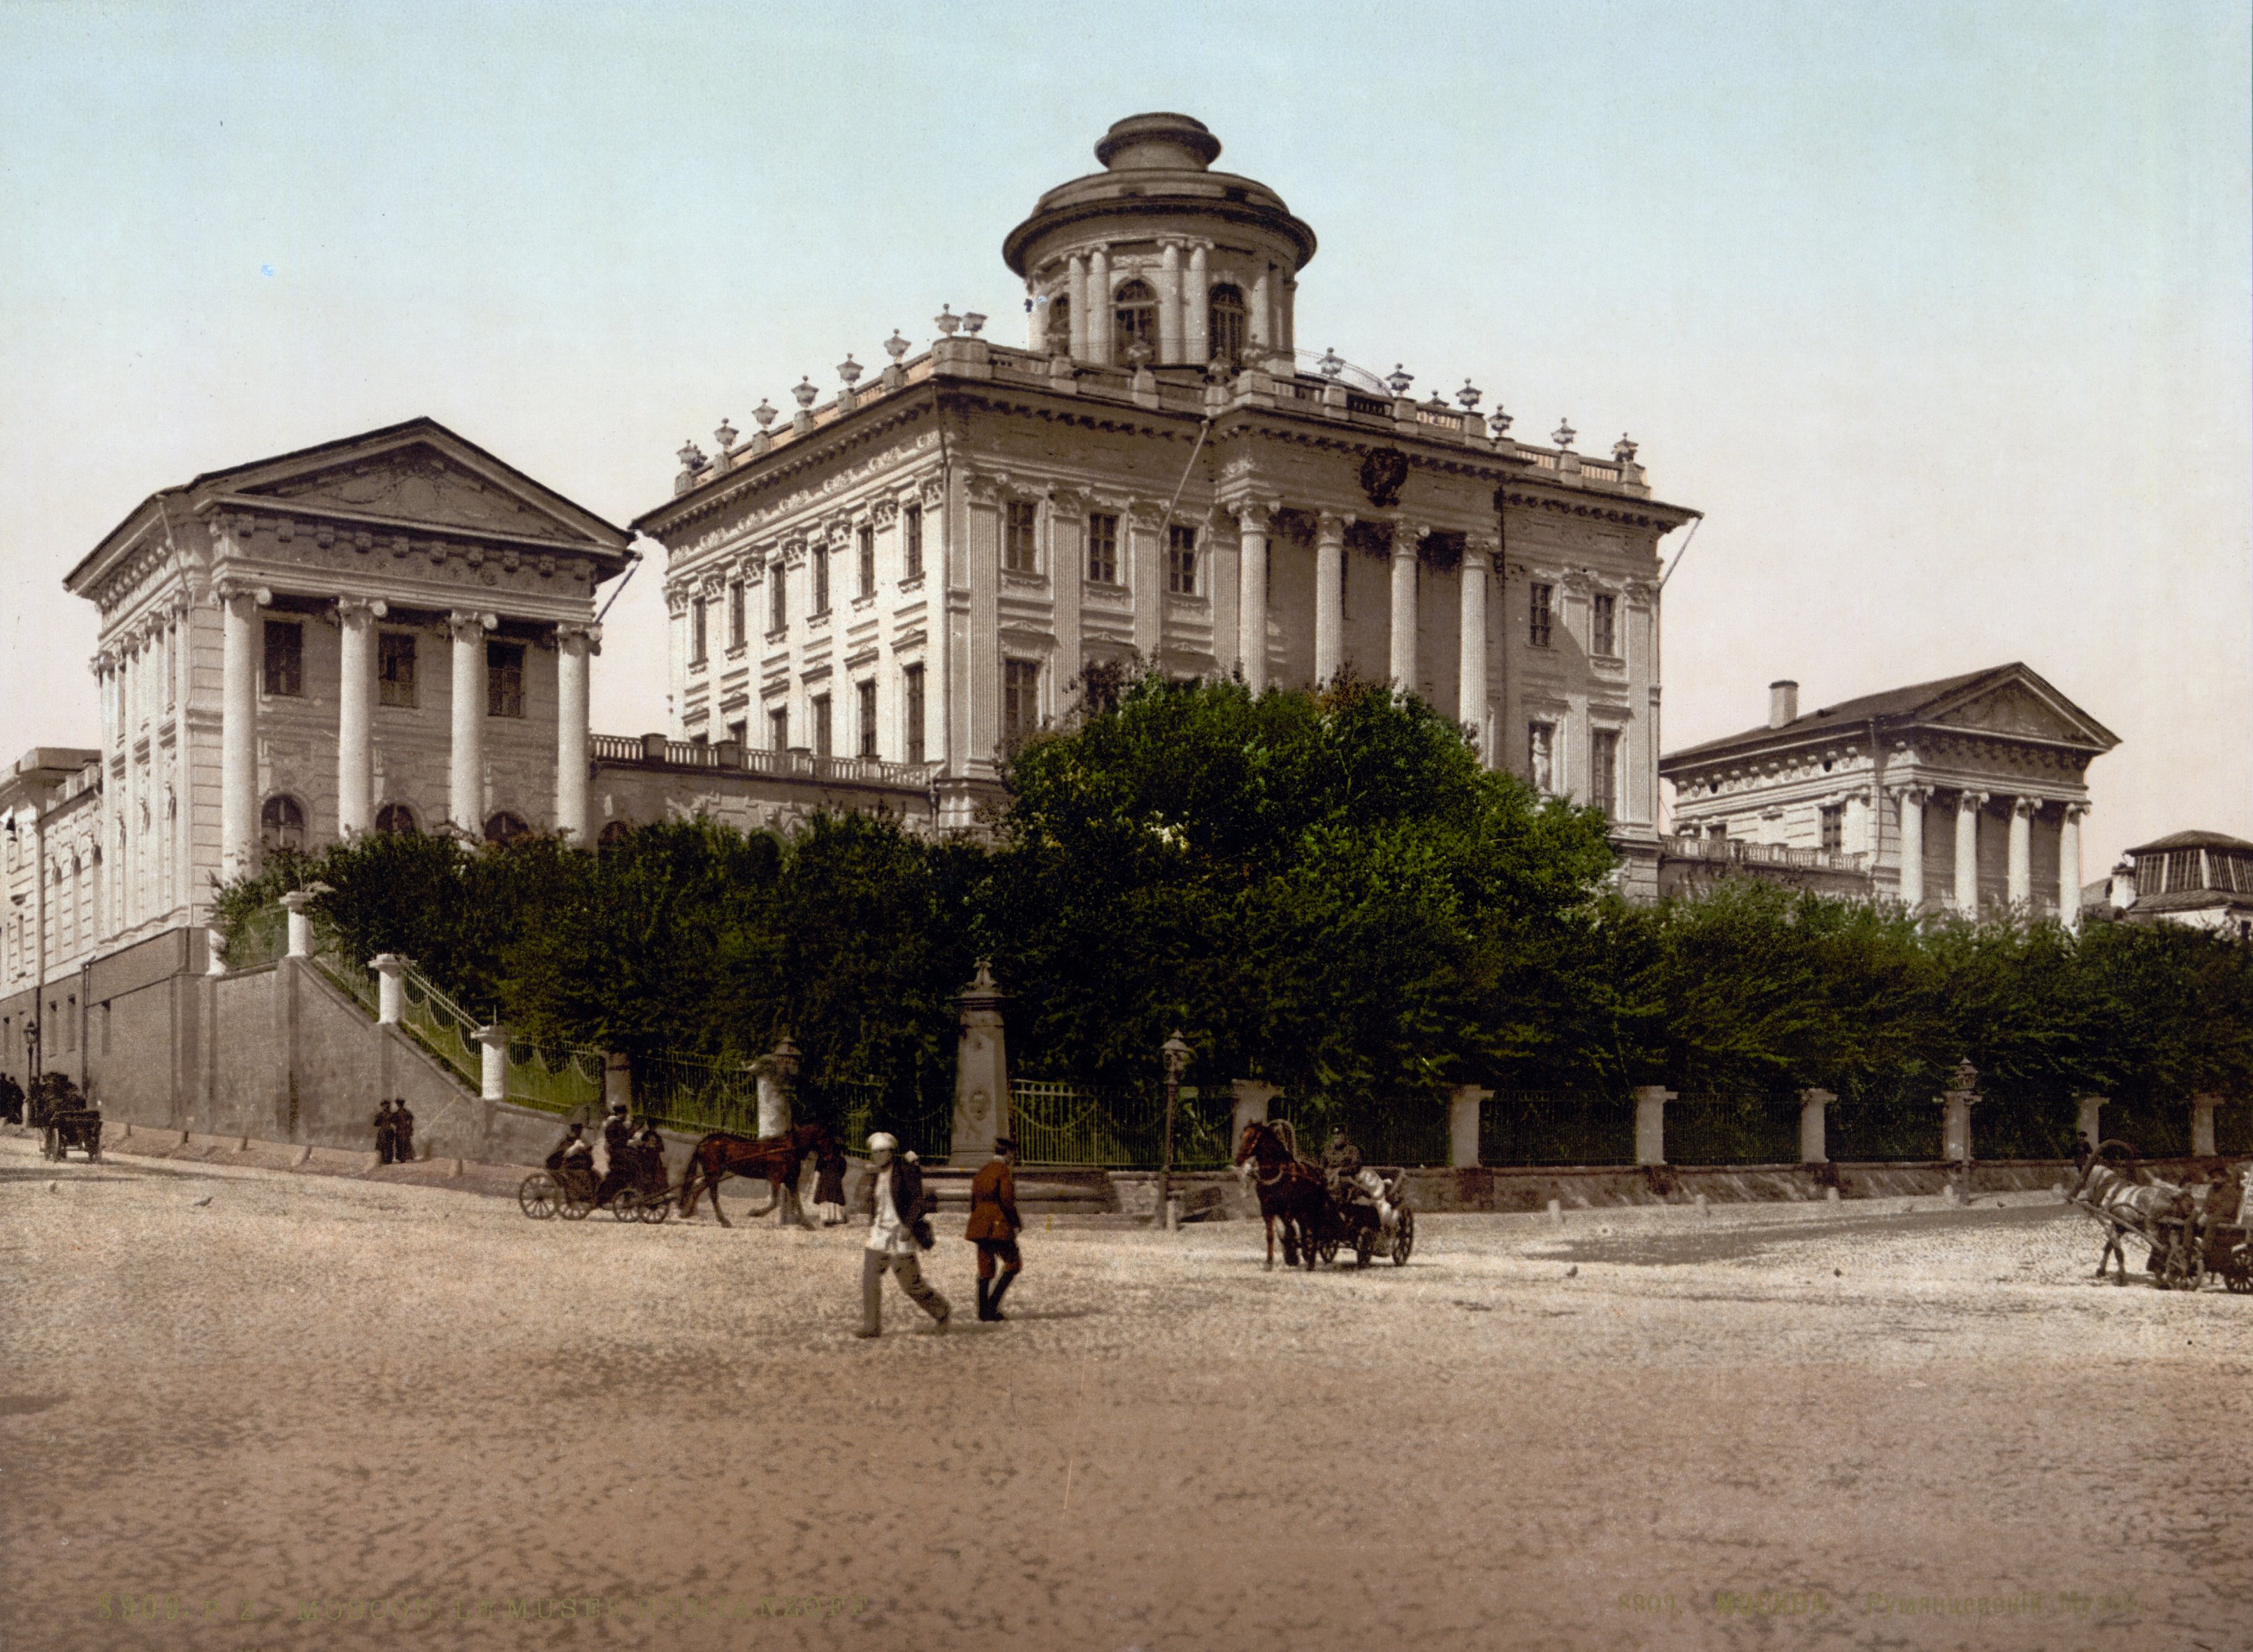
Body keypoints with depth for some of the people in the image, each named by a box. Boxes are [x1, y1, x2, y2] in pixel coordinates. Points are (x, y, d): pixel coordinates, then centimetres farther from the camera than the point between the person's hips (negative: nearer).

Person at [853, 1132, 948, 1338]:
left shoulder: (905, 1169, -8)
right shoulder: (875, 1176, 11)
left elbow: (917, 1198, -11)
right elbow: (865, 1205, 6)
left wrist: (908, 1225, -20)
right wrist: (870, 1178, -6)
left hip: (901, 1233, -6)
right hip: (879, 1232, 6)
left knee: (911, 1283, -1)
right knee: (869, 1277, -6)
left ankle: (941, 1312, 21)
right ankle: (871, 1326, 0)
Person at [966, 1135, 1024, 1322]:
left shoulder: (982, 1170, 14)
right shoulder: (1004, 1171, -9)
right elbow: (1007, 1200, -17)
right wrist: (1016, 1224, -8)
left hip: (979, 1226, 8)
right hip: (999, 1226, -7)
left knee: (985, 1268, 10)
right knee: (1014, 1263, 4)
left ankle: (984, 1310, 9)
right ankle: (994, 1301, -7)